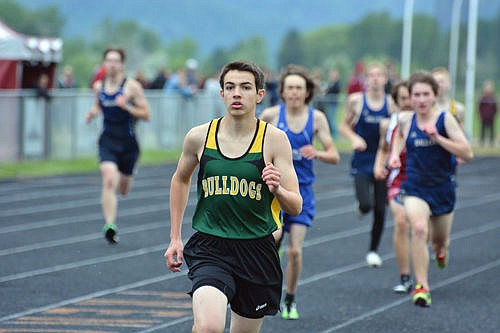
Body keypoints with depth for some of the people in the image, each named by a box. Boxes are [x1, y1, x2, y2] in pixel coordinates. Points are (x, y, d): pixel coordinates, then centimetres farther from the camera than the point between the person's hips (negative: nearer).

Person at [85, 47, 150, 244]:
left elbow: (146, 115, -8)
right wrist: (93, 112, 2)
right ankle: (109, 225, -24)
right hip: (107, 141, 1)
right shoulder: (99, 86, 3)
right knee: (109, 180, -23)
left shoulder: (132, 86, -9)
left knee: (123, 190, 15)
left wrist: (126, 107, -22)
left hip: (128, 143, -1)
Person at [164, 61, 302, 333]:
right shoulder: (199, 137, -1)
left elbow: (295, 208, -5)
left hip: (257, 250, 1)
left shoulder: (274, 139, -5)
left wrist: (277, 190, -28)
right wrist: (175, 238, 17)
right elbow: (181, 179, 20)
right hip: (209, 248, -1)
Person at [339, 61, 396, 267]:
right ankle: (362, 208, 22)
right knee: (365, 204, -18)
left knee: (380, 210, 4)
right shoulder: (356, 101, -6)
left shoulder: (391, 104, -3)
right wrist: (354, 138, -14)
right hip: (362, 162, -2)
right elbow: (344, 126, 4)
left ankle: (373, 250, 22)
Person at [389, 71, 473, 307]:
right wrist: (395, 153, 6)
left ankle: (440, 249, 57)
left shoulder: (445, 119, -11)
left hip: (443, 188, 0)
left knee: (440, 242, 16)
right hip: (415, 188, 0)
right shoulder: (405, 120, -3)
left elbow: (467, 154, -18)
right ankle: (421, 287, -23)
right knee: (419, 229, -27)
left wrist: (438, 138, -26)